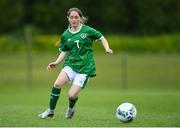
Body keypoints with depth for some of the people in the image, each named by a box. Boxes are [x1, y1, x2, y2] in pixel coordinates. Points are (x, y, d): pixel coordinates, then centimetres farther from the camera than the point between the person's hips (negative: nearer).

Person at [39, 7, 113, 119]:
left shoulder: (87, 30, -3)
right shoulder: (65, 35, 6)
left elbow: (101, 38, 8)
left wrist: (107, 49, -8)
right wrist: (56, 63, 1)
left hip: (85, 68, -3)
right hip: (70, 65, 3)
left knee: (72, 95, -12)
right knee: (57, 84, -23)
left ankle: (71, 108, 25)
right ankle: (51, 111, -4)